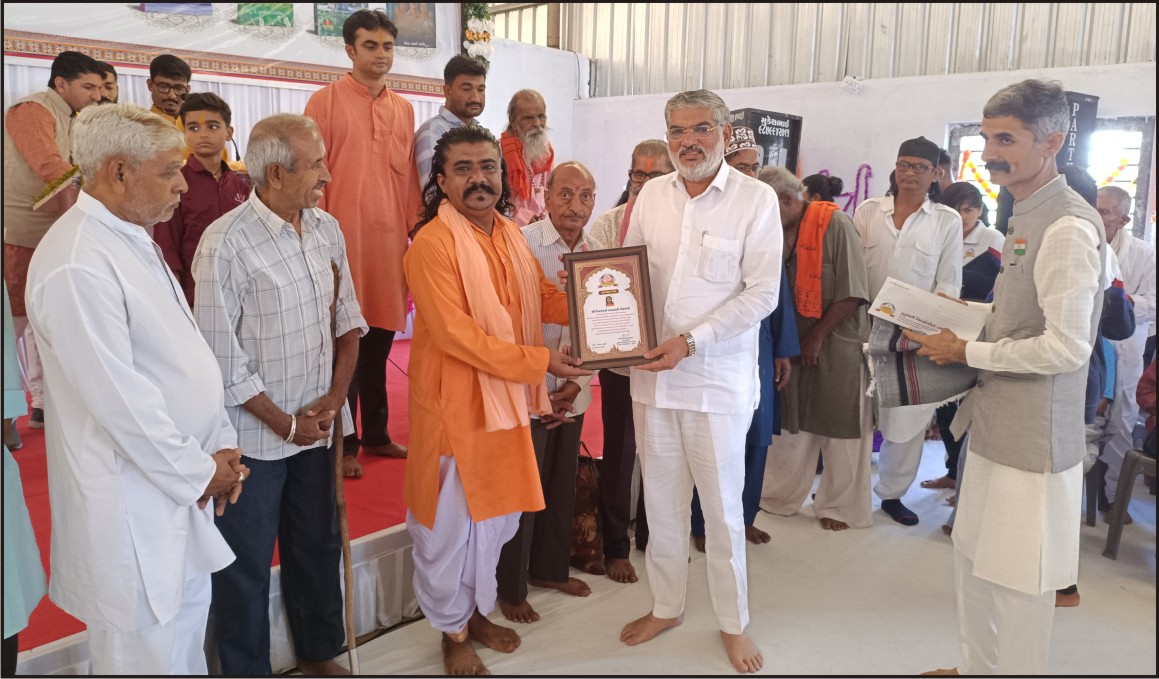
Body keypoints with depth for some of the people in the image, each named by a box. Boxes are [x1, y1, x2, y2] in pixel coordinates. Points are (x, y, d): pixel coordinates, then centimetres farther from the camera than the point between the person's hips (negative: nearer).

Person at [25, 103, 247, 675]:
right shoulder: (76, 266, -23)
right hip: (134, 504, -9)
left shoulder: (133, 238, 9)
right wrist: (198, 472, -13)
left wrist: (221, 444, 4)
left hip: (185, 484, 9)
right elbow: (119, 400, -24)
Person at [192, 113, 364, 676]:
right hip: (253, 435, -6)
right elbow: (222, 359, -17)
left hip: (316, 426, 6)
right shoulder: (225, 244, -18)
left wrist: (335, 396, -2)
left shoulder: (326, 229, 1)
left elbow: (347, 319, 8)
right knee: (245, 566, 10)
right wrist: (285, 423, -12)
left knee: (318, 546, 20)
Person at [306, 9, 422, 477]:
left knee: (379, 342, 11)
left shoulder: (403, 109, 14)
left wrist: (416, 228, 10)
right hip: (343, 238, -4)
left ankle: (376, 434, 24)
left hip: (390, 240, 4)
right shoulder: (326, 101, 1)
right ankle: (344, 443, 12)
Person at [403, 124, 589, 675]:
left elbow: (544, 296, 12)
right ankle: (453, 633, 29)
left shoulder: (509, 234, 8)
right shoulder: (432, 243, -18)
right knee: (452, 521, 7)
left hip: (508, 400, 8)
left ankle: (477, 611, 41)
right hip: (456, 403, -8)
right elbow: (456, 335, -24)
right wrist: (538, 360, -23)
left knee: (497, 516, 20)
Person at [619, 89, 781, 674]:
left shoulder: (756, 199, -7)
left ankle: (733, 622, 27)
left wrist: (691, 342, -18)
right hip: (651, 373, 4)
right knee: (661, 502, 15)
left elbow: (762, 294, -11)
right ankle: (666, 607, 34)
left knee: (722, 508, 8)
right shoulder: (651, 194, 6)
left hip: (718, 379, -4)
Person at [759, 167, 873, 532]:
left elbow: (852, 293, -16)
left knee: (841, 431, 7)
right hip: (794, 345, 5)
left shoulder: (834, 224, -13)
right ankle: (779, 497, 28)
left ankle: (841, 507, 24)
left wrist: (818, 335, -13)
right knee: (794, 425, 14)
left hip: (837, 344, -5)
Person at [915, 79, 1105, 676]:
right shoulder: (1025, 217, 11)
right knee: (973, 559, 22)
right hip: (993, 424, 10)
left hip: (1032, 438, -10)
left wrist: (966, 352, -15)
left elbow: (1066, 347, -24)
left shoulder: (1068, 228, -19)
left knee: (1018, 582, 5)